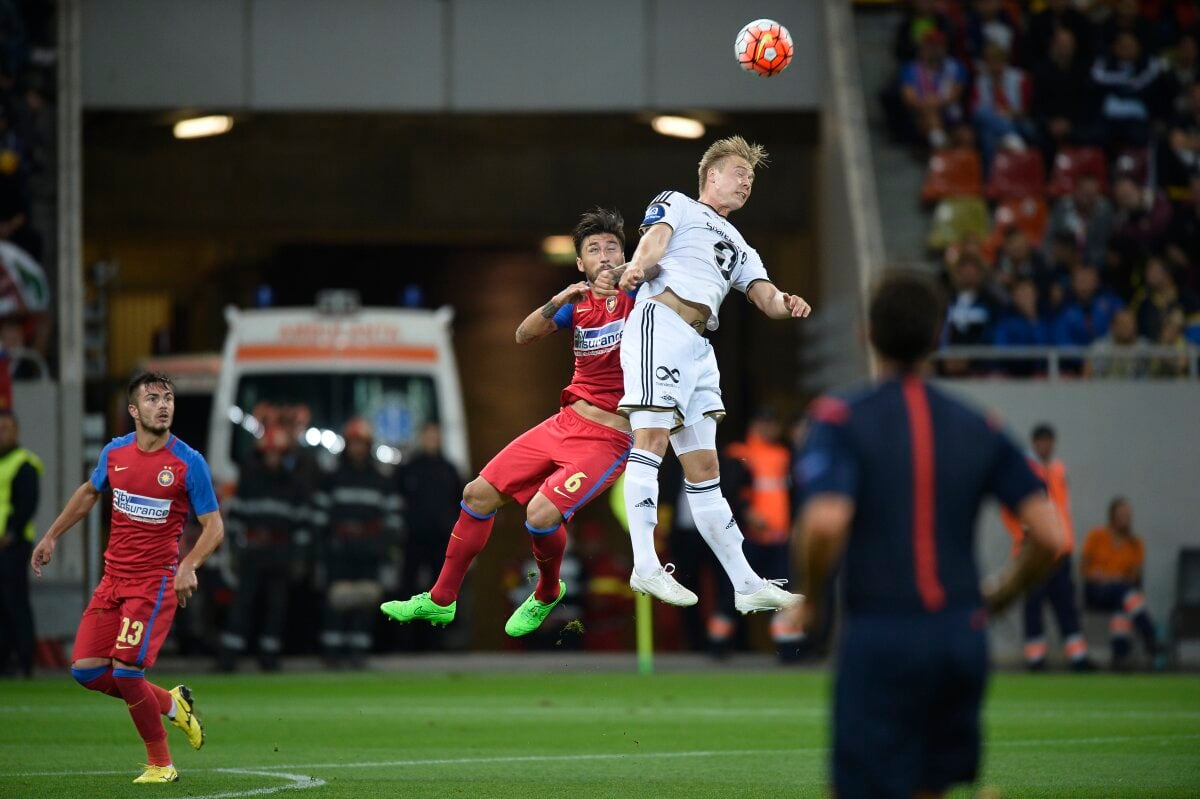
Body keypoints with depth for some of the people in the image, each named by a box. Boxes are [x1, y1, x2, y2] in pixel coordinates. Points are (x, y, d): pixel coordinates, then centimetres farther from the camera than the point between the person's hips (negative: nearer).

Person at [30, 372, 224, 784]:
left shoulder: (189, 463, -11)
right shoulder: (114, 453, 3)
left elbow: (214, 526, -8)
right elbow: (89, 492, 23)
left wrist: (189, 566, -25)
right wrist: (51, 536, 24)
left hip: (156, 581, -6)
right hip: (113, 577, 6)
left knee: (125, 669, -16)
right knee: (85, 669, 0)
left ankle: (160, 764, 2)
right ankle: (170, 703, 21)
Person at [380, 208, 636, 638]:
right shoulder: (577, 301, 6)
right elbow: (524, 334, -4)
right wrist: (559, 302, -22)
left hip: (608, 439, -6)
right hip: (566, 422, 6)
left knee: (542, 513, -25)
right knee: (479, 493, 6)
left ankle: (547, 595, 7)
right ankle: (441, 600, 22)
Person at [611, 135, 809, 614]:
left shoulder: (738, 246, 33)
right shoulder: (677, 205, 13)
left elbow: (763, 295, 18)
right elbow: (656, 238, -8)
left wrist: (785, 304, -4)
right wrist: (639, 266, -27)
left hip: (697, 347, 8)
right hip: (659, 322, -8)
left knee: (703, 466, 8)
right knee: (653, 436, -20)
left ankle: (746, 585, 7)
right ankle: (645, 566, -31)